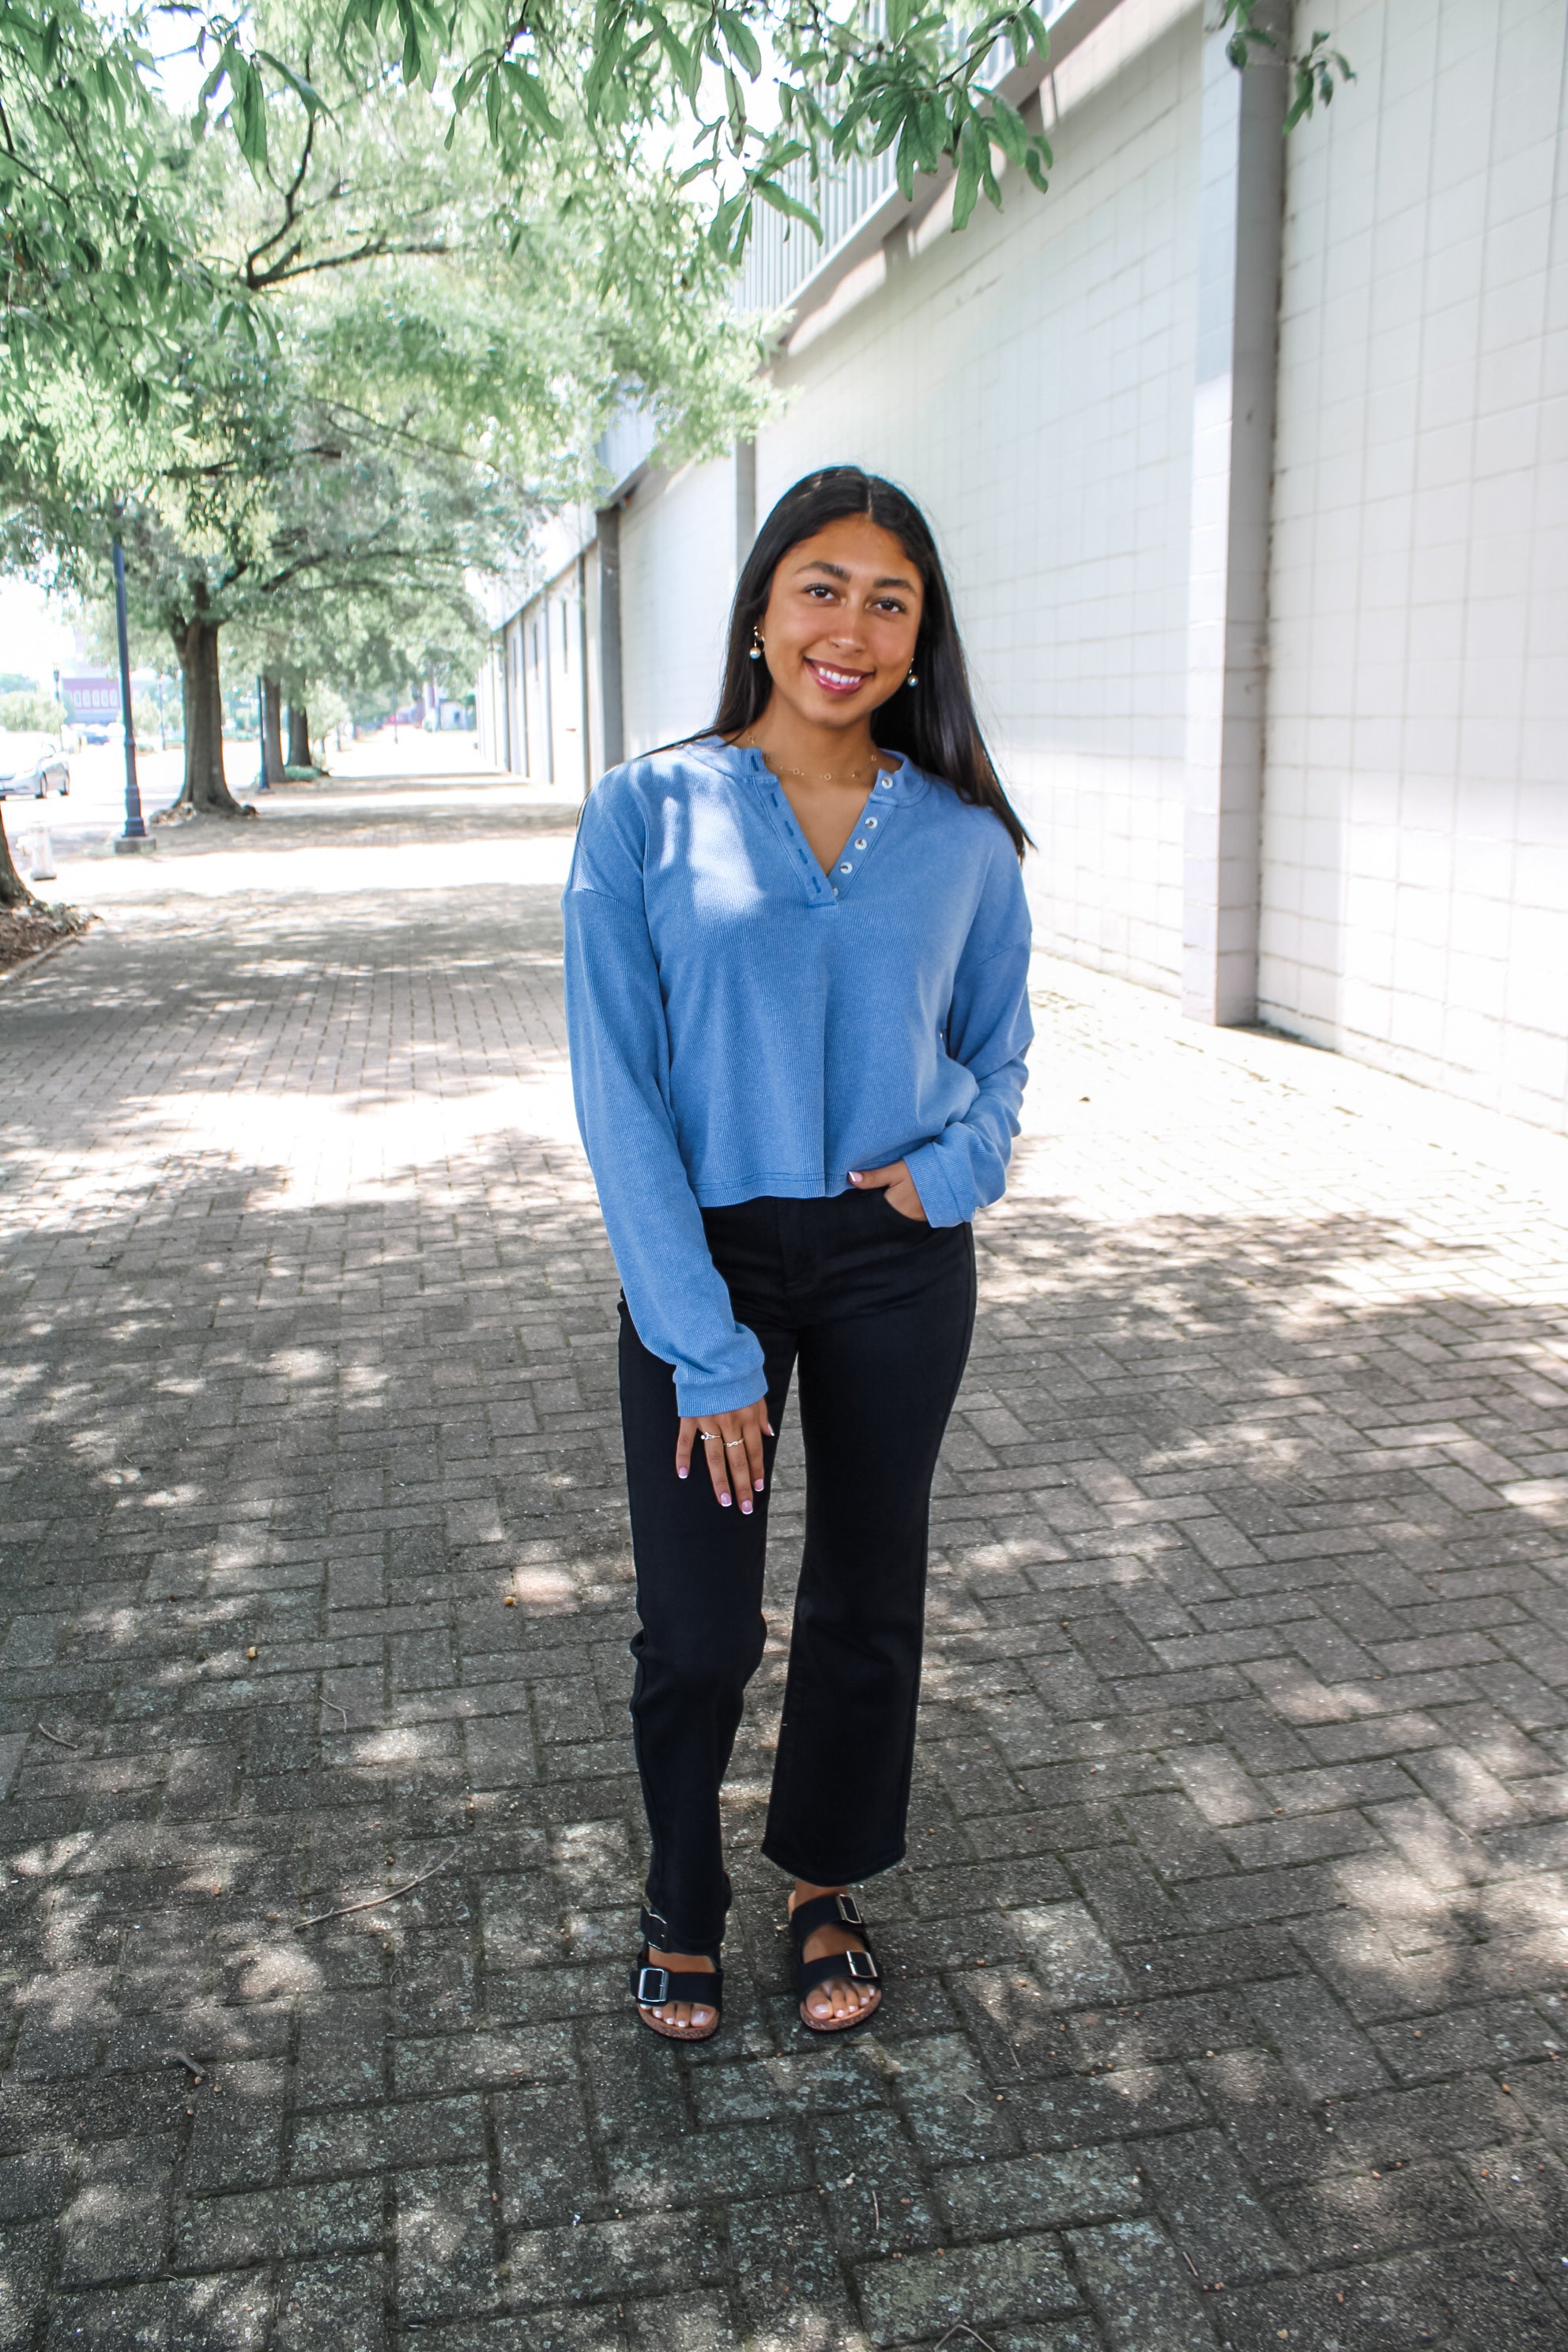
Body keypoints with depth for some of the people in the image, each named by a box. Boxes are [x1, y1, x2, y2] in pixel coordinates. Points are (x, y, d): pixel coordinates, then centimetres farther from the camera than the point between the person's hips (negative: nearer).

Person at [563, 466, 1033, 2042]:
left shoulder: (961, 837, 0)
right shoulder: (646, 815, -8)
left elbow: (999, 1046, 14)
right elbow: (617, 1094, -10)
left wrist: (955, 1167, -8)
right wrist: (702, 1346, -14)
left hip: (898, 1266, 3)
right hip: (704, 1259, -2)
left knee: (866, 1608, 14)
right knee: (698, 1634, 3)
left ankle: (826, 1892, 39)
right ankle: (681, 1912, 32)